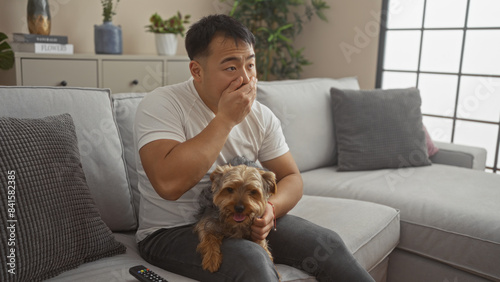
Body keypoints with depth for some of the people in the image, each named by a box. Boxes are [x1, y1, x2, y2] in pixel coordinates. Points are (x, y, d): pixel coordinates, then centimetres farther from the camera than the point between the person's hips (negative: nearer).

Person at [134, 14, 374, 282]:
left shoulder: (261, 116, 0)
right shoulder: (160, 105, -17)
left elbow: (291, 177, 5)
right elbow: (169, 183, -32)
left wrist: (271, 208, -18)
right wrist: (225, 118, -27)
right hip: (172, 231, -4)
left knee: (328, 243, -12)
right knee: (252, 260, -33)